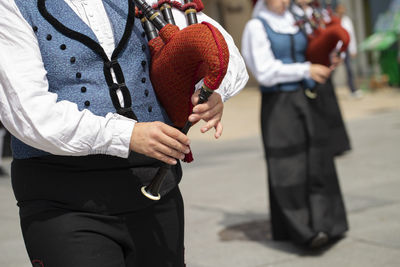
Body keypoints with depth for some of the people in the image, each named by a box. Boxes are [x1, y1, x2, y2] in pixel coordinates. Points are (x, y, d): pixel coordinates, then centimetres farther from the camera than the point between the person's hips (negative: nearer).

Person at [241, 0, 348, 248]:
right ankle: (302, 230, -2)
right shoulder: (257, 26, -4)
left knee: (316, 161, 2)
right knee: (288, 166, -5)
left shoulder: (296, 22, 13)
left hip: (306, 98, 6)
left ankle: (322, 224, 7)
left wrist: (325, 67, 1)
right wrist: (305, 70, -18)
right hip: (278, 104, -6)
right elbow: (265, 71, -13)